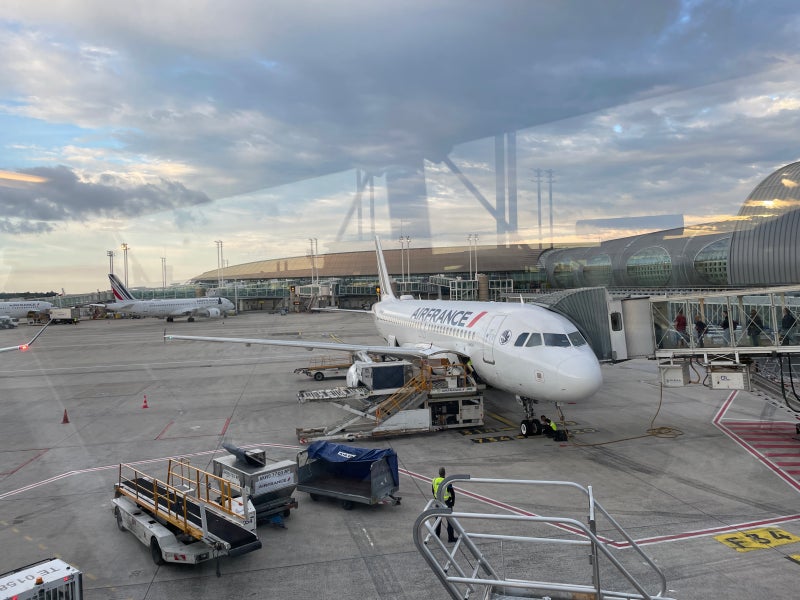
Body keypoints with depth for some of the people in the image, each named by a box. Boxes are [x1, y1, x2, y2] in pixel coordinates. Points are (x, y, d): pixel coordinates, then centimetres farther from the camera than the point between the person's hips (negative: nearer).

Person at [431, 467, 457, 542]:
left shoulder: (434, 481, -8)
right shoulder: (447, 482, -21)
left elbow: (433, 492, 5)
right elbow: (453, 494, -14)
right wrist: (453, 502, 3)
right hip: (447, 503, -4)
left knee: (438, 519, 20)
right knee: (450, 520, 8)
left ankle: (437, 535, 30)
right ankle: (451, 537, 13)